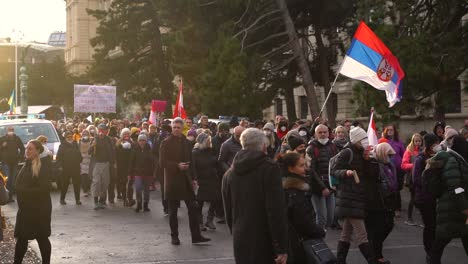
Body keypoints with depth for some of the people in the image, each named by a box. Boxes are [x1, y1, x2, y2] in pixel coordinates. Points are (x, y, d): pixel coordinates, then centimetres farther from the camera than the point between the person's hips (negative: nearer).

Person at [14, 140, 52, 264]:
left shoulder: (43, 166, -13)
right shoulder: (27, 165, 10)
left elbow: (44, 188, -19)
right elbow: (20, 184, 16)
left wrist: (25, 191, -16)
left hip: (40, 209, -7)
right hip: (25, 208, 7)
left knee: (42, 237, 5)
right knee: (21, 238, 8)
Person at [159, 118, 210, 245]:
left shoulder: (186, 142, 11)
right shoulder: (166, 143, -3)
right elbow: (162, 162, -9)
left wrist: (192, 178, 12)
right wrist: (177, 166, -20)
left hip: (186, 180, 4)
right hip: (172, 180, -4)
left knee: (193, 208, 0)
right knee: (173, 211, 4)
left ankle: (196, 236, 5)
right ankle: (174, 236, 14)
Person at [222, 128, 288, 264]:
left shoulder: (229, 174, 10)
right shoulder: (269, 168, -10)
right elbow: (276, 211, -16)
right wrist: (282, 248, -14)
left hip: (240, 242, 6)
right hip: (264, 244, -6)